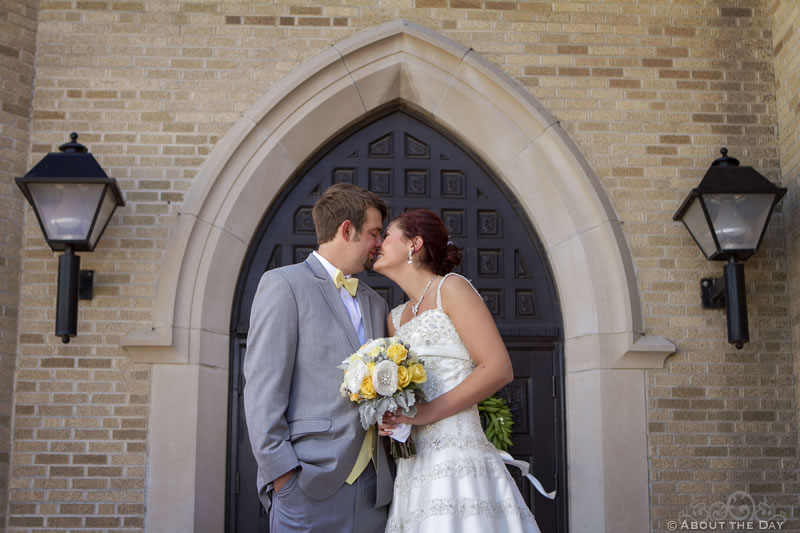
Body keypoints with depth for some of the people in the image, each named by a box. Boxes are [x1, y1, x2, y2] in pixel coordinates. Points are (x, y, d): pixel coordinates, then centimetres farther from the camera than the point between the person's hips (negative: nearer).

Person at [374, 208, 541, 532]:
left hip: (456, 459, -6)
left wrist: (427, 412, -15)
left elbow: (499, 368, -11)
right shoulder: (395, 318, 20)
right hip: (412, 468, 6)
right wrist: (390, 418, 3)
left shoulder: (450, 288, -1)